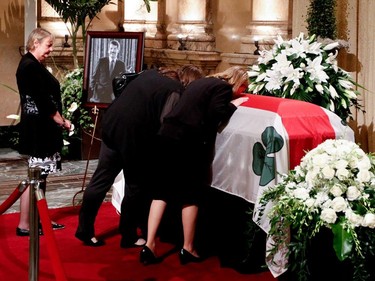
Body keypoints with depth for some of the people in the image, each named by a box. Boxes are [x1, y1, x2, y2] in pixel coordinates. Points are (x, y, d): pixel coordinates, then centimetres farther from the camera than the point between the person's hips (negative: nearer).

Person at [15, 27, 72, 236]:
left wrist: (59, 119, 9)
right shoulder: (30, 66, -16)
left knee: (41, 175, 14)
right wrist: (61, 120, -11)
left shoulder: (33, 65, 16)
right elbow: (42, 100, -20)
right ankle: (24, 225, -2)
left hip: (41, 127, 11)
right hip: (38, 128, -11)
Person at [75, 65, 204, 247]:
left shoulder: (152, 74, 18)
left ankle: (85, 229, 19)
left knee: (101, 179, 12)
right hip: (132, 134, -8)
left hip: (112, 124, 8)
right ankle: (129, 236, 18)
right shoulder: (176, 92, -6)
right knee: (136, 186, 8)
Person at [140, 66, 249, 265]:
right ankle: (188, 249, 13)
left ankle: (149, 245, 5)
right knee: (190, 195, 5)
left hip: (168, 134, 7)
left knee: (162, 190, 9)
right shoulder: (223, 88, -1)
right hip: (189, 141, -7)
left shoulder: (199, 82, 24)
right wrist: (233, 105, 5)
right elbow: (215, 114, -13)